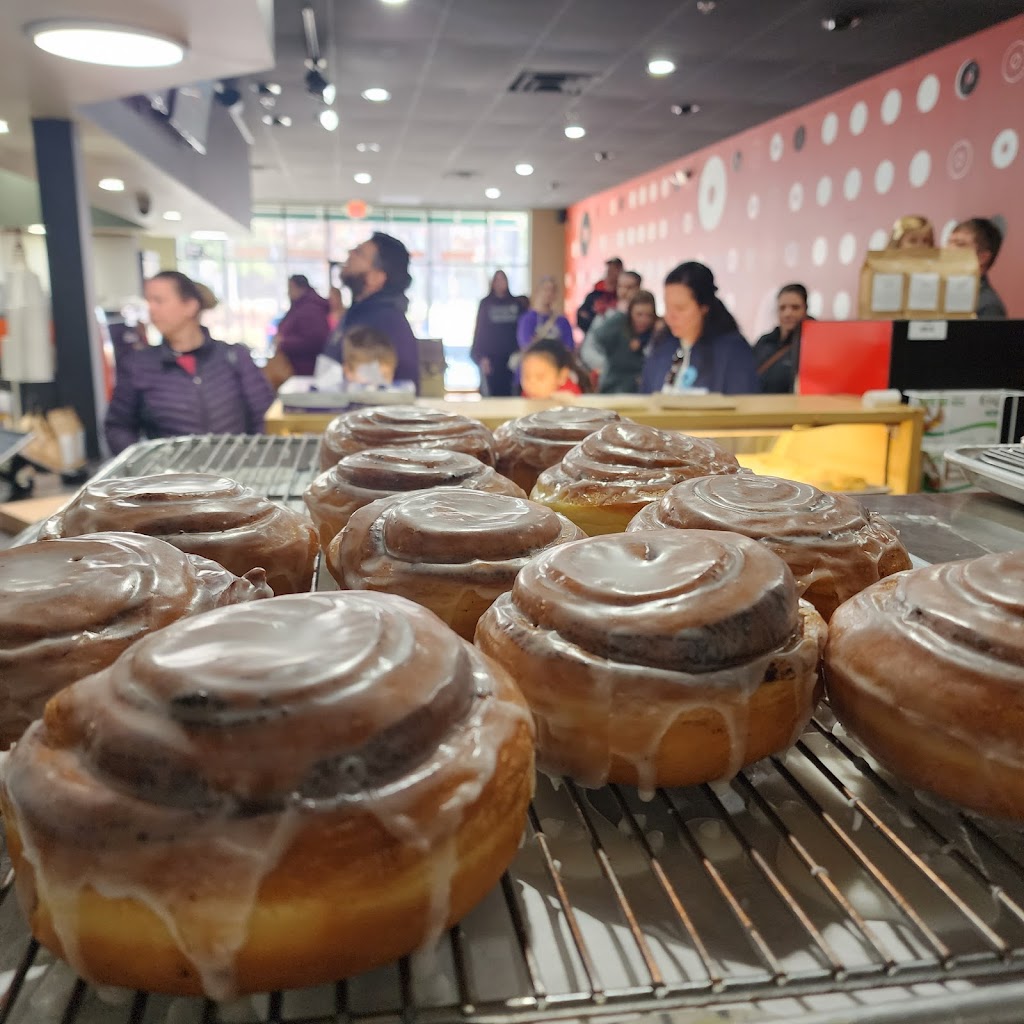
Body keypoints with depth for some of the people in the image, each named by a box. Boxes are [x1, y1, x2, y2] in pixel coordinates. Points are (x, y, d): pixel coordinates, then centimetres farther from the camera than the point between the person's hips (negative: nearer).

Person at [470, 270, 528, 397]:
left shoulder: (517, 303, 9)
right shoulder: (486, 304, 6)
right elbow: (480, 331, 3)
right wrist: (481, 357, -6)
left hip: (511, 357, 1)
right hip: (492, 357, -1)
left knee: (510, 394, -4)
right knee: (494, 394, -5)